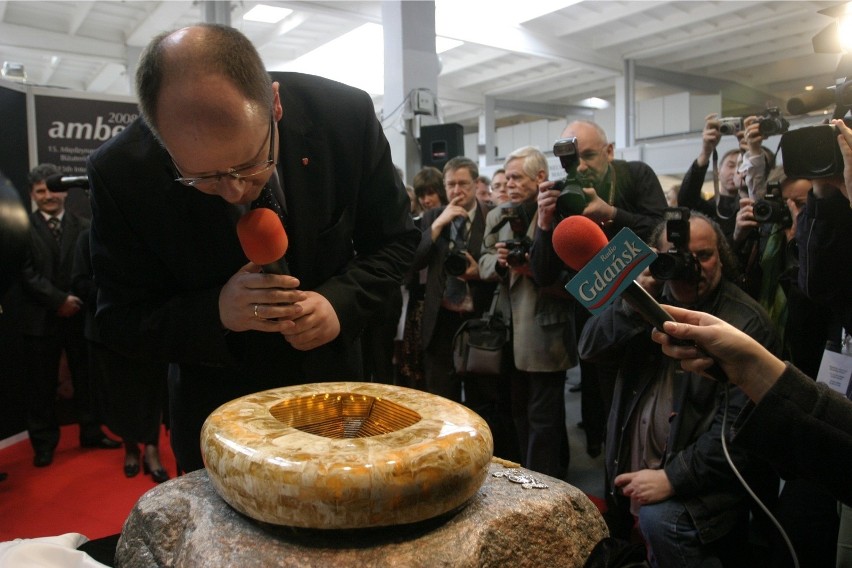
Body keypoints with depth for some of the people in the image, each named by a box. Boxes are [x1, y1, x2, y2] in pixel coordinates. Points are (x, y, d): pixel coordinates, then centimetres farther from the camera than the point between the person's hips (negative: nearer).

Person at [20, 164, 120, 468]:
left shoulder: (83, 227, 4)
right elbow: (27, 272, -8)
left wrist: (75, 300, -12)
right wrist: (58, 299, -16)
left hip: (79, 315, 2)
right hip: (41, 318, -1)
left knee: (86, 378, 12)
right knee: (42, 385, 8)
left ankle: (91, 432, 27)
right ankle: (44, 443, 21)